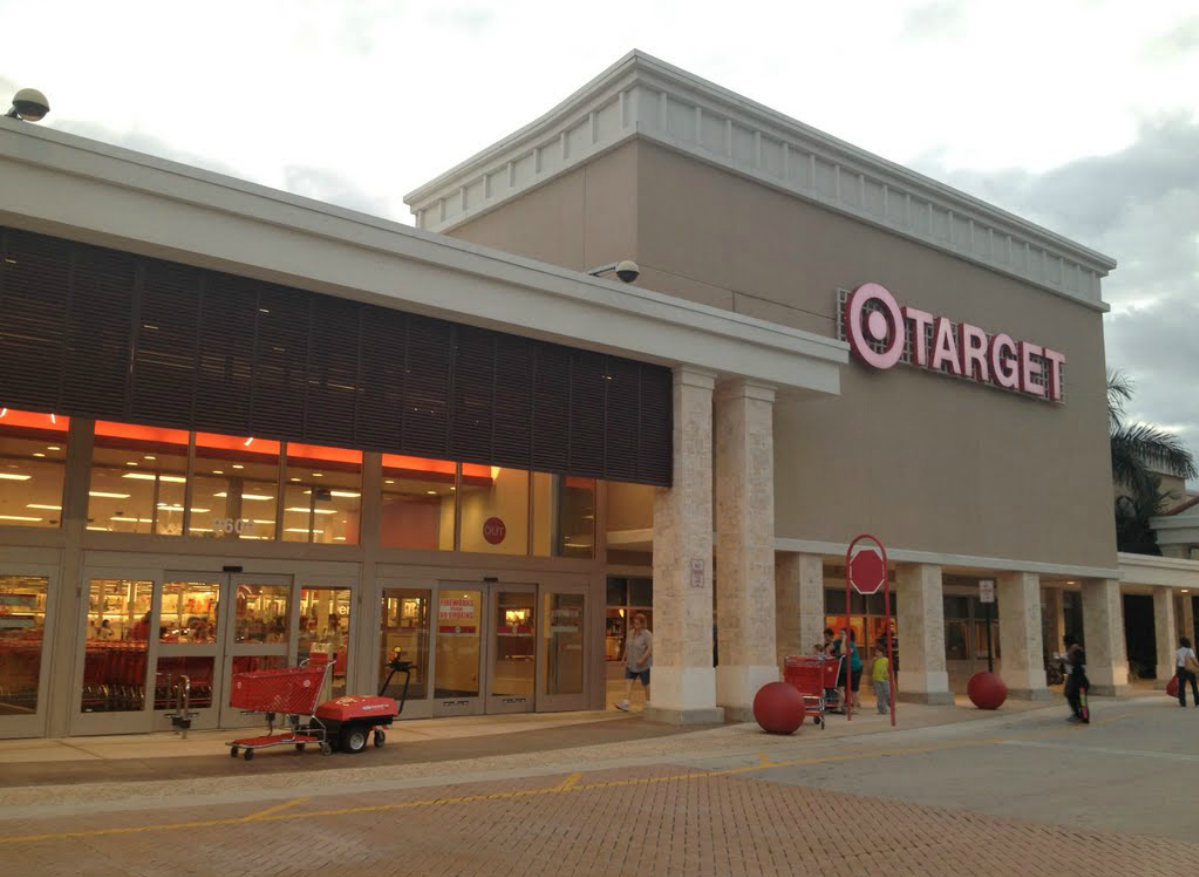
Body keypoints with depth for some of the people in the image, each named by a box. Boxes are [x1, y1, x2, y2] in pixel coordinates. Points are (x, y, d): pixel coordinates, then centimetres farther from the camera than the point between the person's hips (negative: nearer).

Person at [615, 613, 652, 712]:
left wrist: (642, 659, -28)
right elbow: (627, 647, 16)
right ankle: (625, 704, -17)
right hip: (631, 665, 6)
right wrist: (625, 659, 13)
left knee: (646, 685, 4)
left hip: (644, 665, -6)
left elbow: (650, 648, -20)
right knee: (628, 682, -8)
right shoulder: (631, 633, 8)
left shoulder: (647, 634, -13)